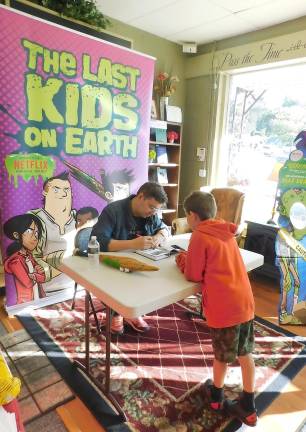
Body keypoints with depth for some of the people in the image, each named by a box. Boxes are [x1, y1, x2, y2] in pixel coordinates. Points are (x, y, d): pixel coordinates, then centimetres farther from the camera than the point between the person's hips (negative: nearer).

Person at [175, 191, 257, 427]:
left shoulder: (199, 236, -12)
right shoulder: (227, 233, 9)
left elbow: (193, 275, -9)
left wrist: (183, 260, 9)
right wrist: (191, 258, 13)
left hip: (223, 306, -6)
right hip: (244, 301, 6)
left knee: (223, 354, 16)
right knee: (245, 352, 19)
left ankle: (216, 395, 41)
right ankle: (248, 406, 34)